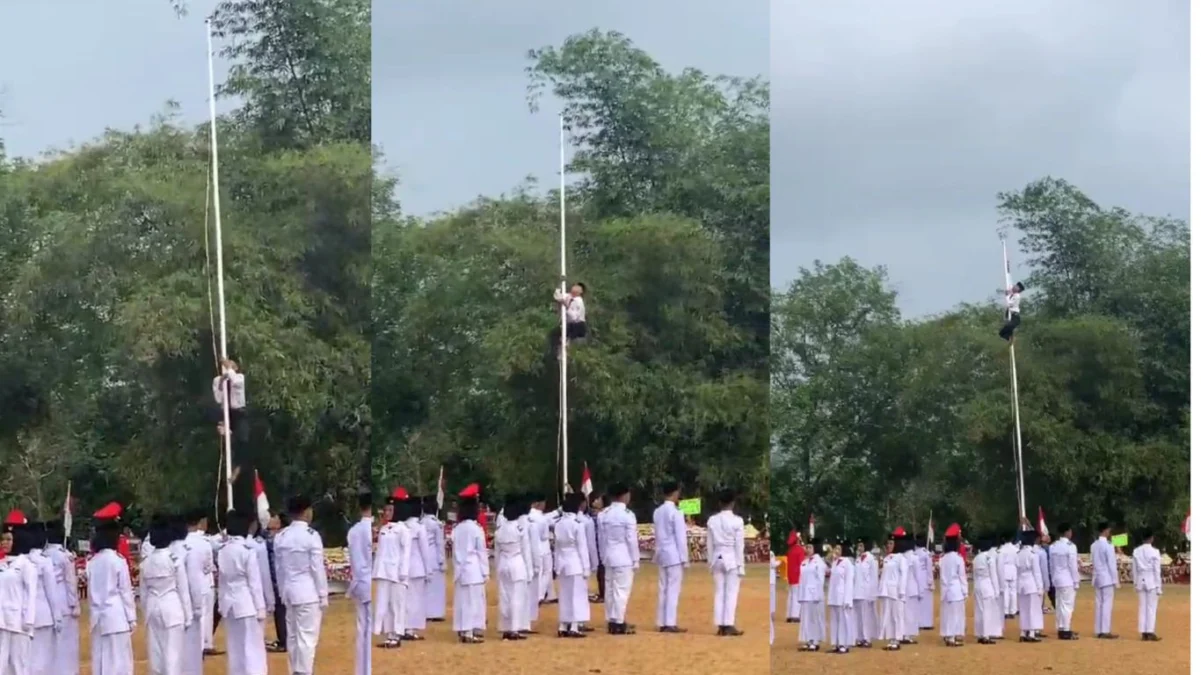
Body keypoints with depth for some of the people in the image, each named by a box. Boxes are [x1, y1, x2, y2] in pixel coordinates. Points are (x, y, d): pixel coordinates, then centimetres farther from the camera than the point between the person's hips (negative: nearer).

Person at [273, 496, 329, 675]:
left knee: (293, 635, 12)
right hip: (308, 592, -7)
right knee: (307, 637, -5)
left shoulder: (281, 536, 6)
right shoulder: (311, 535, -12)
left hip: (289, 592, 7)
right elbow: (317, 568, -11)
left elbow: (279, 568, 11)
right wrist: (324, 595, -5)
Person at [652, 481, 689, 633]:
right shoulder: (675, 512, -12)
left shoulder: (657, 512, 10)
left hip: (661, 554, 7)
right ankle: (671, 623, -8)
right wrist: (685, 559, -9)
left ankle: (662, 623, 9)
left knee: (663, 589, 9)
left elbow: (657, 534, 12)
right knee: (673, 590, -6)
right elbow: (681, 538, -13)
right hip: (674, 555, -7)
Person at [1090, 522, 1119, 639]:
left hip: (1097, 577, 7)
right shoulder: (1108, 546, -12)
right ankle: (1105, 631, -8)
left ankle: (1099, 631, 9)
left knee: (1099, 604, 8)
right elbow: (1112, 565, -13)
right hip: (1107, 578, -7)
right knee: (1107, 604, -5)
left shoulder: (1094, 545, 9)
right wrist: (1116, 581, -8)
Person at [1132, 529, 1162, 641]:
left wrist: (1136, 584, 14)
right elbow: (1157, 570, -9)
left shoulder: (1136, 551, 4)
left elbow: (1135, 569, 7)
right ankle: (1150, 632, -6)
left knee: (1142, 607, 6)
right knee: (1152, 607, -2)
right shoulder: (1154, 551, -9)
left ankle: (1143, 632, 5)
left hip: (1141, 581, 4)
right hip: (1152, 581, -4)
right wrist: (1159, 586, -4)